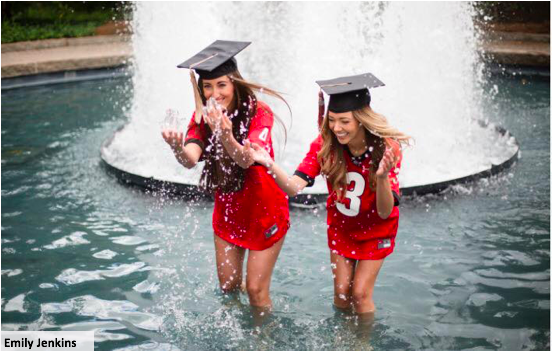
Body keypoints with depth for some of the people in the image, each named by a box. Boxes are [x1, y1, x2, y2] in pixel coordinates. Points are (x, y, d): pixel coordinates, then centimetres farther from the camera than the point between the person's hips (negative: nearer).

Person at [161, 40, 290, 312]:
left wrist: (227, 137, -60)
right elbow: (190, 160, -28)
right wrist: (178, 149, -52)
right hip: (227, 210, 4)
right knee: (228, 286, 14)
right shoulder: (202, 116, -10)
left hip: (264, 211, -4)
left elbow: (247, 159, -39)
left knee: (256, 290, 2)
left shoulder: (258, 113, -21)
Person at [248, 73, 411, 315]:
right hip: (340, 226, 3)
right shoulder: (325, 145, -24)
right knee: (341, 291, 9)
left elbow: (385, 212, -35)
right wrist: (269, 164, -52)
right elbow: (294, 187, -33)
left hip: (376, 230, -2)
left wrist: (382, 177, -55)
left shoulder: (387, 149, -30)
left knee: (360, 294, -1)